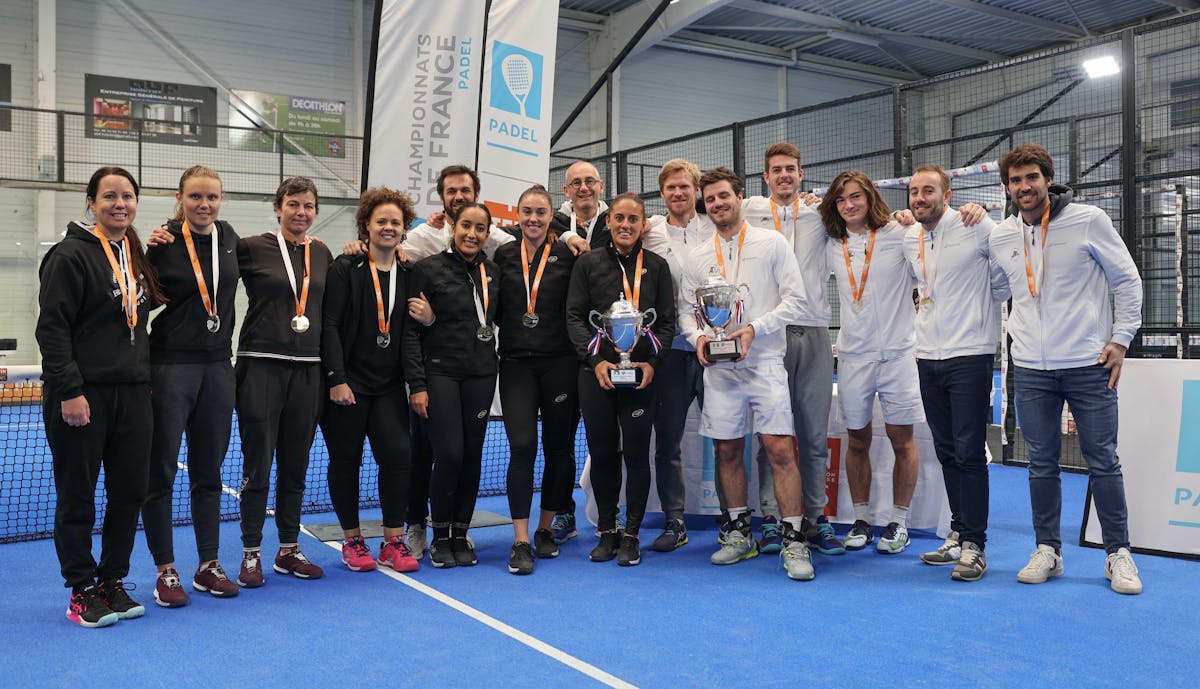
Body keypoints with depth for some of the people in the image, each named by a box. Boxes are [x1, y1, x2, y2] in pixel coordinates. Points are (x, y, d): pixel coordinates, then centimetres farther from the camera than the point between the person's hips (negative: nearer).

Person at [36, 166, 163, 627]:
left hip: (132, 393, 7)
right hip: (83, 395, -6)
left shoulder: (138, 256, 14)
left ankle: (112, 581, 24)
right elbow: (52, 327, -13)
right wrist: (69, 390, -17)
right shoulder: (72, 255, -8)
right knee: (77, 498, 4)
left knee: (130, 492, 9)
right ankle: (82, 592, 15)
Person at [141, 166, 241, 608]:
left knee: (209, 472, 12)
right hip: (171, 366, -5)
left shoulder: (229, 236, 7)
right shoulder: (164, 244, -8)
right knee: (161, 472, 2)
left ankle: (208, 566, 22)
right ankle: (165, 571, 13)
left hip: (217, 366, 5)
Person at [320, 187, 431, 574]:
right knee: (346, 459, 4)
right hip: (348, 382, -3)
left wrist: (428, 319, -5)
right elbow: (330, 325, -9)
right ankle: (352, 541, 18)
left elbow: (412, 333, 18)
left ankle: (393, 542, 4)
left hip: (389, 383, 3)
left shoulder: (409, 274, 11)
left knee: (397, 454, -8)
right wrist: (336, 379, -16)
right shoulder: (346, 269, -3)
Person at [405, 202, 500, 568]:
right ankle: (440, 536, 9)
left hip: (481, 374, 4)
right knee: (449, 454, -10)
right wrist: (416, 384, -11)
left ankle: (461, 534, 18)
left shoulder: (492, 273, 8)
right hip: (440, 372, -4)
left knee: (472, 455, 5)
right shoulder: (428, 269, -5)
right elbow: (410, 330, -6)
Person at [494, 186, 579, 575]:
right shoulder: (503, 255, 8)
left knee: (558, 447, 7)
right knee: (522, 446, -9)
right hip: (516, 363, 0)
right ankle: (520, 542, -5)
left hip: (560, 363, 0)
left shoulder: (567, 255, 2)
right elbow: (495, 309, 14)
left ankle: (545, 528, 24)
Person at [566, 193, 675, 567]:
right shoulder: (588, 263, 7)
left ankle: (631, 535, 13)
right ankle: (607, 532, 20)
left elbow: (667, 321, 7)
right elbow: (574, 316, 3)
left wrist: (652, 361, -8)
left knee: (637, 454, 1)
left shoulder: (657, 266, 8)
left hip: (642, 373, 0)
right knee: (601, 452, 7)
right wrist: (595, 359, -9)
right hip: (596, 372, 1)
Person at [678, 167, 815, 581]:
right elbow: (685, 309, 15)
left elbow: (795, 299, -3)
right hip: (718, 366, 4)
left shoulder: (772, 243, 1)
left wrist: (754, 329, -15)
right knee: (727, 451, 8)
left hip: (764, 361, -3)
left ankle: (794, 541, -2)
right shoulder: (697, 257, 11)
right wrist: (697, 337, -7)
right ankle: (739, 533, 22)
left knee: (780, 449, -10)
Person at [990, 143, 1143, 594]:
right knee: (1041, 464, 8)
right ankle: (1047, 550, 18)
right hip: (1031, 370, 3)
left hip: (1089, 365, -3)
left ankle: (1118, 554, 14)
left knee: (1103, 461, 2)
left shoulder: (1089, 220, -4)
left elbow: (1127, 280, 1)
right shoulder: (1000, 238, 6)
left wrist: (1120, 338, -5)